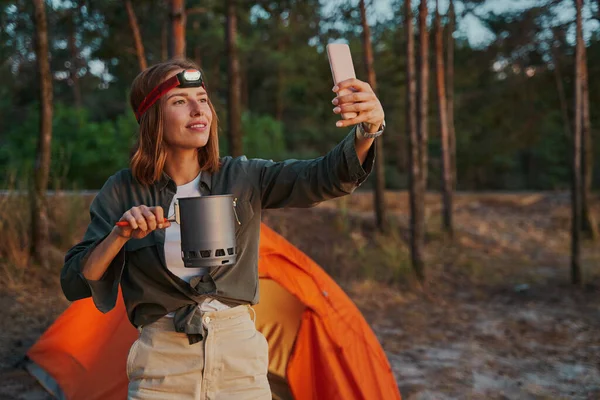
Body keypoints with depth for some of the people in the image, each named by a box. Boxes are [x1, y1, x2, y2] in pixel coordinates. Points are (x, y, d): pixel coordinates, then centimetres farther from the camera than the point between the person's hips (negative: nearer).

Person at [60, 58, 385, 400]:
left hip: (240, 361, 1)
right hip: (162, 370, -1)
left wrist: (367, 130, -36)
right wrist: (121, 235, -21)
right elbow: (75, 284, -4)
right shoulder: (124, 192, -5)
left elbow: (329, 177, -17)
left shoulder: (244, 179, -3)